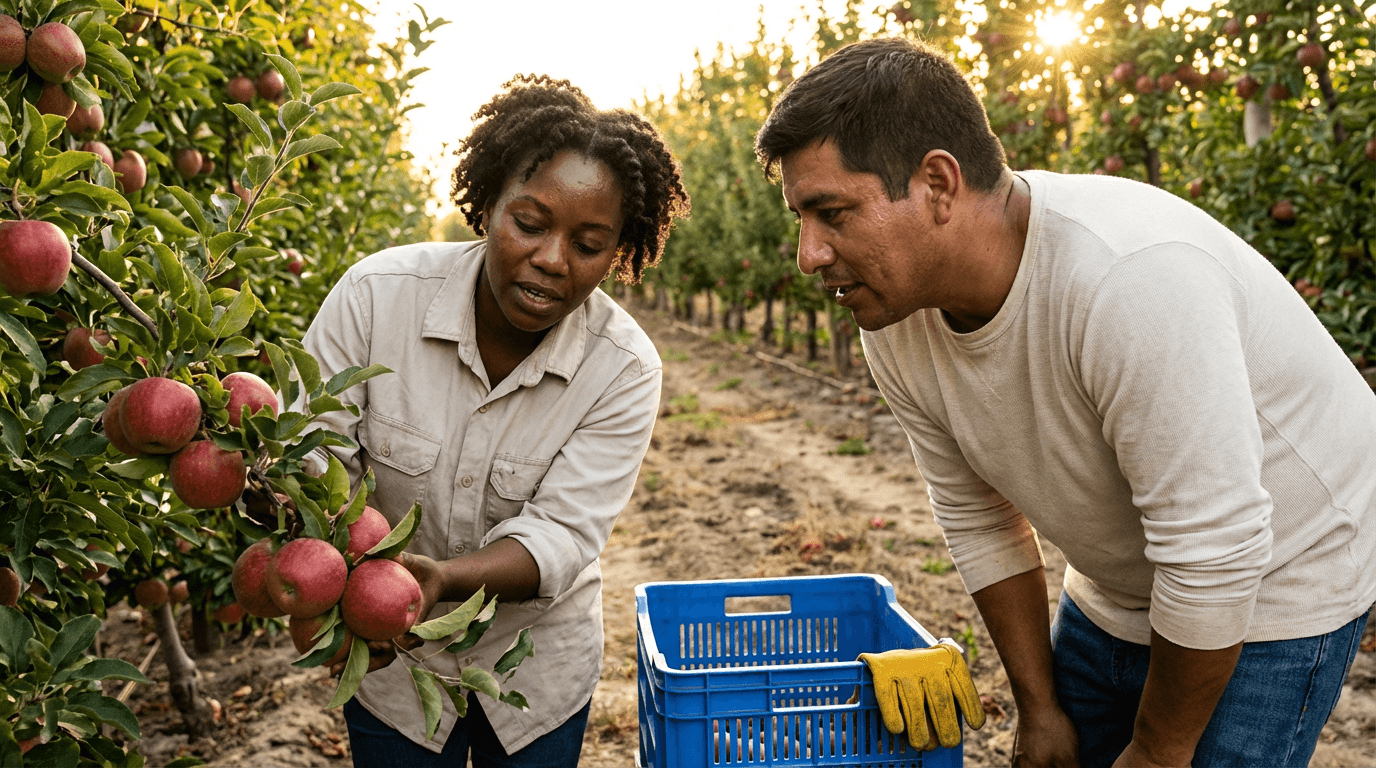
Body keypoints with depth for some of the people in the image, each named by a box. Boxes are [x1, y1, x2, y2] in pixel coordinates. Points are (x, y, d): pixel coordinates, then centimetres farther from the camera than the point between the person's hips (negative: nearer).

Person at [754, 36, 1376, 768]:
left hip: (1277, 584, -5)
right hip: (1113, 590, 6)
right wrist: (1039, 708, 5)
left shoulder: (1129, 276, -35)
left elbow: (1212, 556, -29)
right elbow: (978, 520, 0)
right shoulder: (893, 316, -12)